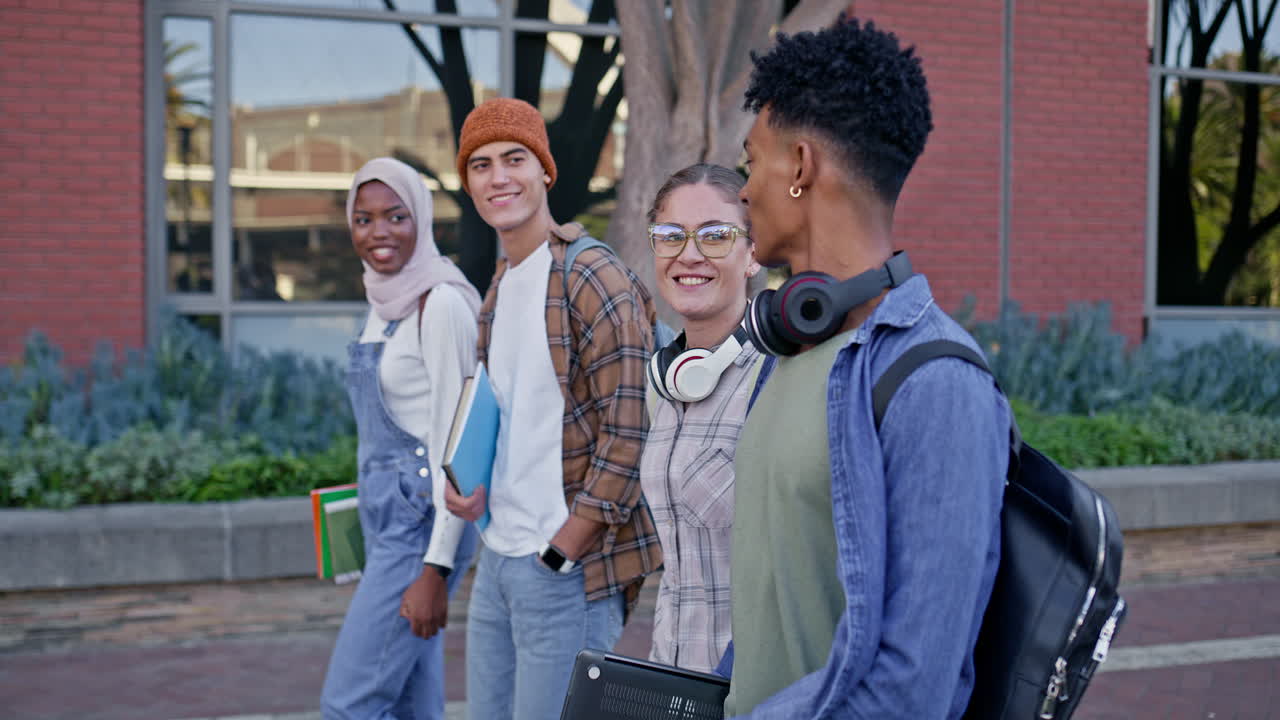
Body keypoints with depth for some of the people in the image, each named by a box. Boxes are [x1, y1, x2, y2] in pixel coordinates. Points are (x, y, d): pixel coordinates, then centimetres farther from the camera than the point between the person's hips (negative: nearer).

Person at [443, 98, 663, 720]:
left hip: (570, 568, -8)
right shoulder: (499, 285, 13)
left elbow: (630, 435, -18)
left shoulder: (593, 281, -14)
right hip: (497, 557, 8)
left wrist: (559, 553, -15)